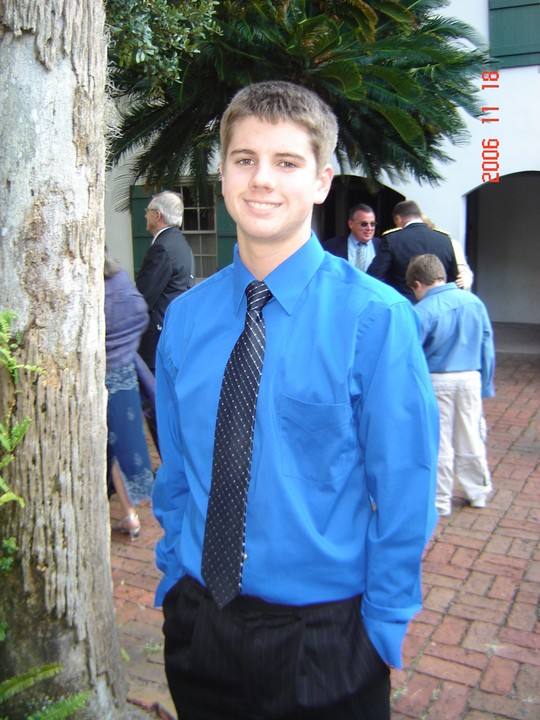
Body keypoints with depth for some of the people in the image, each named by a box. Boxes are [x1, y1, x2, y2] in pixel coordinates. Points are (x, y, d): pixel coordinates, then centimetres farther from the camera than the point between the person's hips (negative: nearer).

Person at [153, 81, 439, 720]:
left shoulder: (376, 318, -15)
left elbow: (405, 493, -11)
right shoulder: (184, 318, -3)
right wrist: (174, 578, 7)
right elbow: (174, 471, 7)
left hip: (326, 636, -3)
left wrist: (382, 628, -8)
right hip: (196, 623, 4)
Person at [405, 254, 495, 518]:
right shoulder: (474, 302, 1)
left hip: (437, 382, -4)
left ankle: (440, 502, 17)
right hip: (470, 379, 4)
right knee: (471, 437, 16)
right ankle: (479, 492, 30)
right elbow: (487, 348, 6)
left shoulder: (422, 311, -14)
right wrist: (485, 386, 15)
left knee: (438, 443, 7)